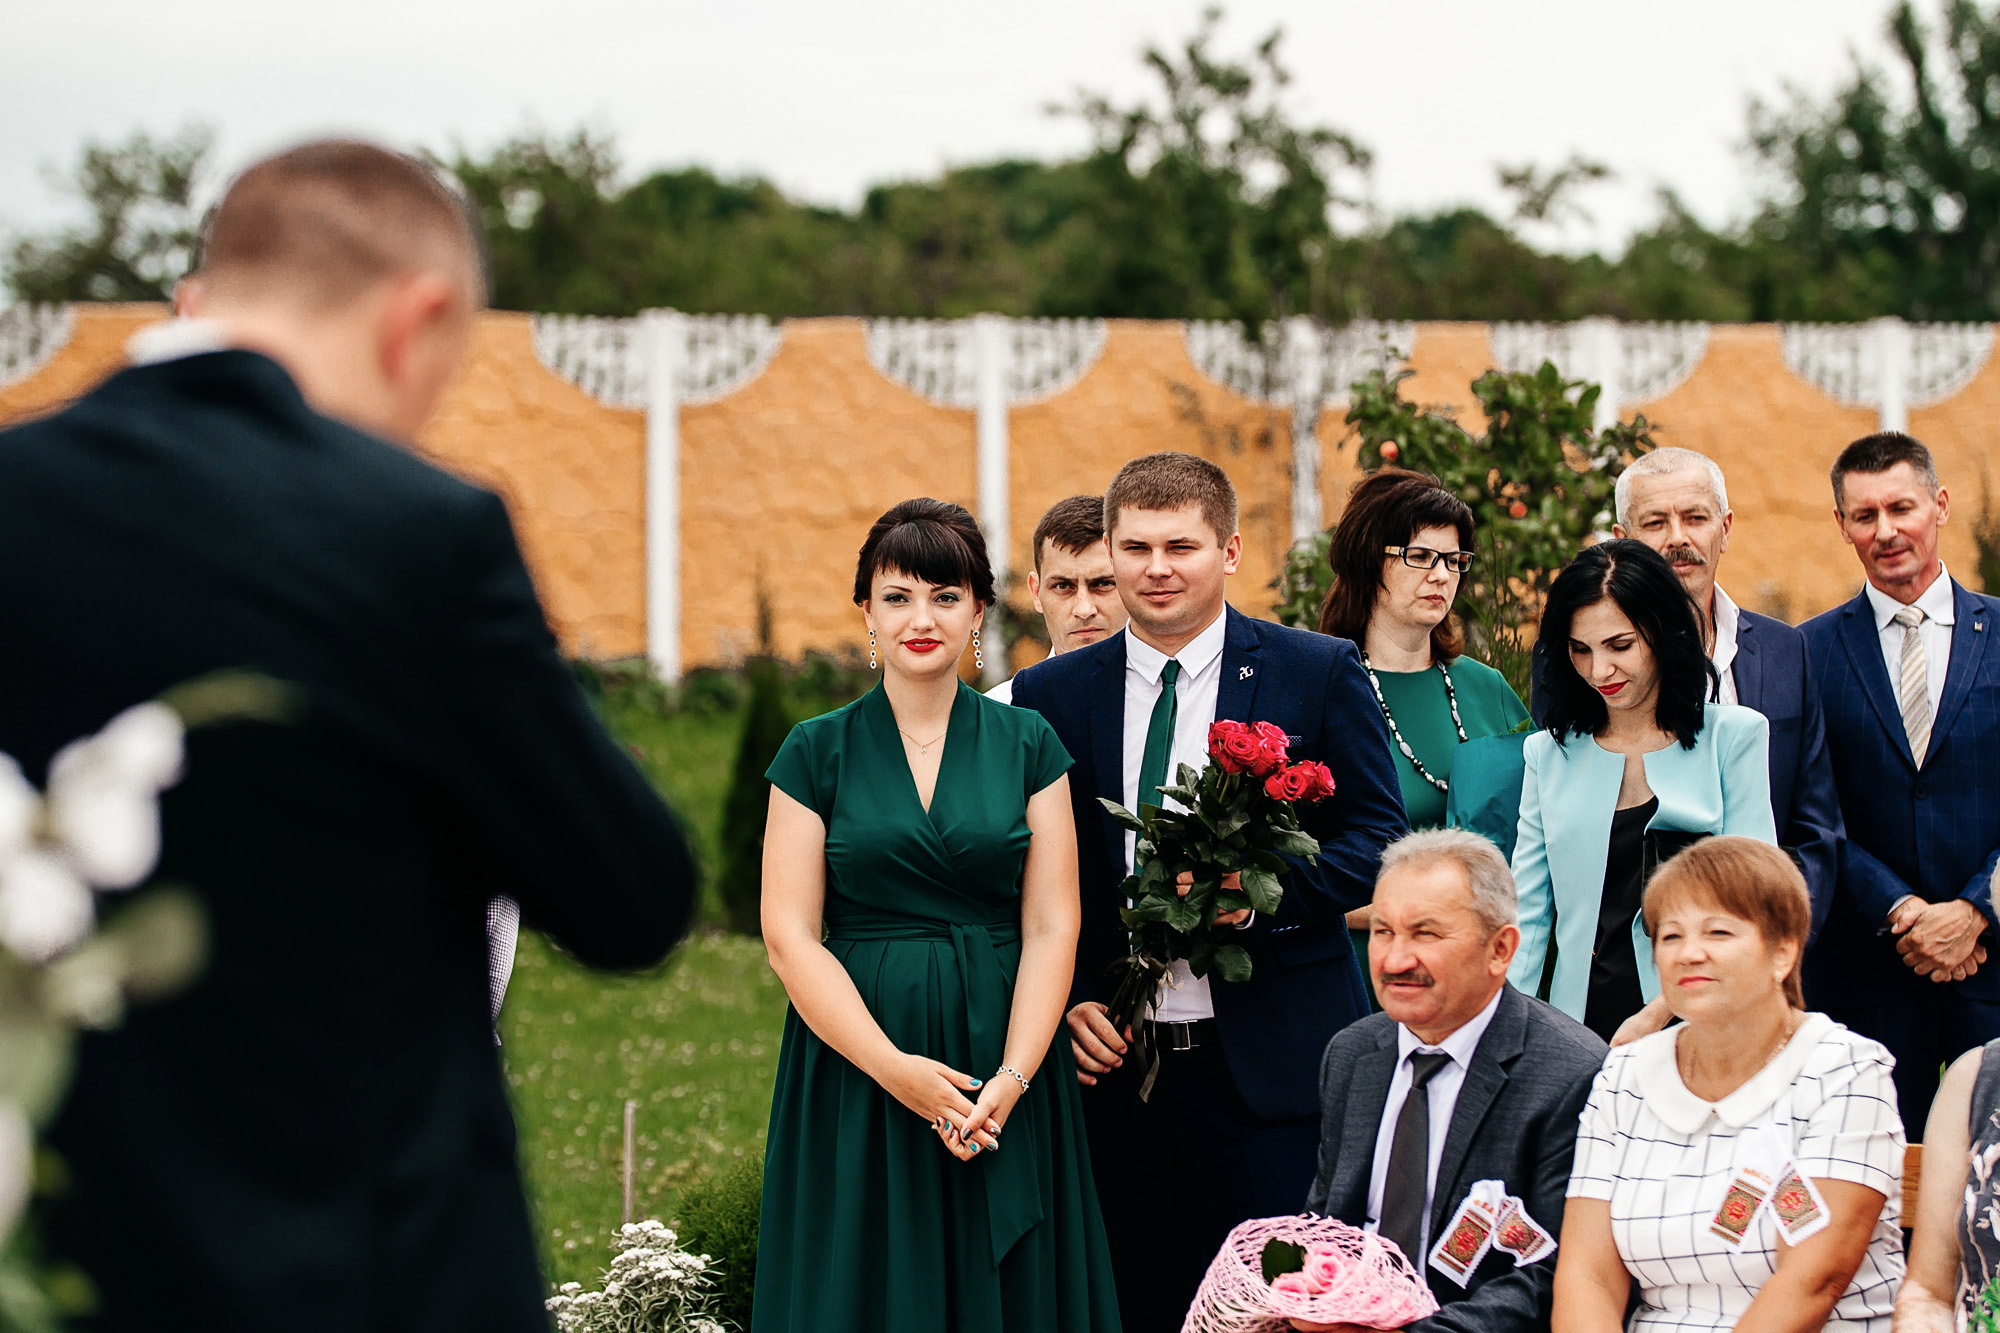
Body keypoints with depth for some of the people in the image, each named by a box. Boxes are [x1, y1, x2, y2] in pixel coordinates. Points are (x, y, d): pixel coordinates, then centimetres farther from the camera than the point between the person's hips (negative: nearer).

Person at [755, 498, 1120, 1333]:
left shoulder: (1026, 745, 5)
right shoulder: (817, 753, 2)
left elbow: (1051, 927, 0)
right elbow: (790, 936, -4)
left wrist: (1012, 1079, -13)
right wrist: (896, 1069, -14)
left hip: (1004, 1069, 1)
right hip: (855, 1069, -1)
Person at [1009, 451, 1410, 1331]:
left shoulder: (1319, 673, 3)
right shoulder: (1050, 695, 9)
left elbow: (1380, 840, 0)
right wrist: (1068, 1000, -2)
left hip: (1272, 1060, -2)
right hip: (1114, 1059, 2)